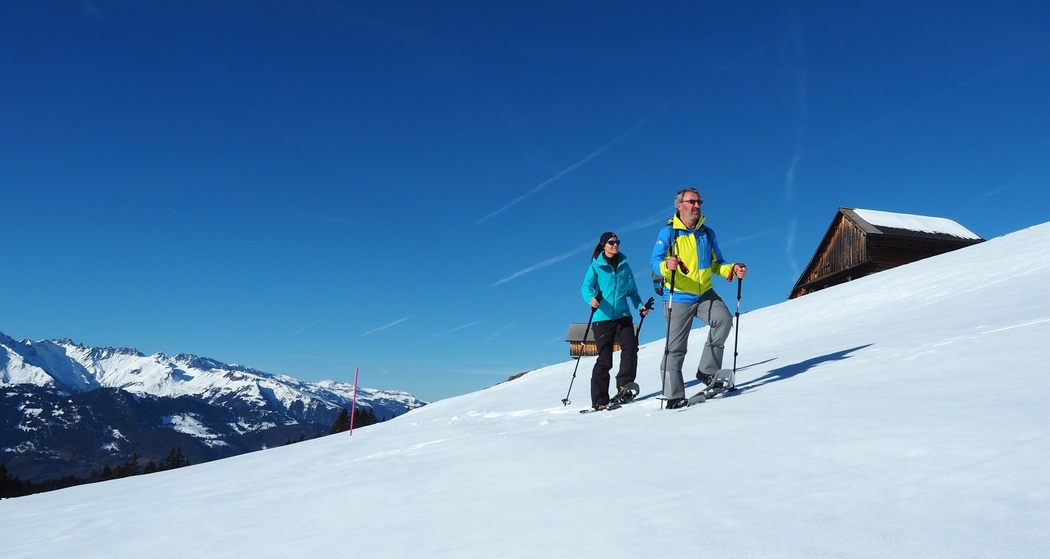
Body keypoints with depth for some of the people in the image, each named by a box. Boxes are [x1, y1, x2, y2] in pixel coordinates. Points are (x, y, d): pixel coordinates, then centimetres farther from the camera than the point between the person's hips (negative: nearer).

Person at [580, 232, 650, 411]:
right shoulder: (596, 266, 2)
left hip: (623, 315, 3)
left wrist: (640, 306, 4)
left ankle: (624, 384, -4)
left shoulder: (624, 265, 13)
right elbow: (586, 286, -9)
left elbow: (632, 290, 19)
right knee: (604, 360, -2)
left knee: (630, 346, -19)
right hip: (602, 317, -3)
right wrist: (591, 297, -30)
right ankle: (599, 400, 7)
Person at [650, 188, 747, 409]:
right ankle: (674, 396, 8)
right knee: (675, 348, -2)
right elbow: (654, 262, -13)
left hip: (705, 294, 4)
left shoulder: (708, 233, 9)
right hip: (678, 298, -4)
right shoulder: (668, 233, -4)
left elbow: (717, 264, 14)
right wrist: (666, 265, -35)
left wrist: (733, 269, -5)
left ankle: (707, 370, -9)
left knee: (724, 319, -23)